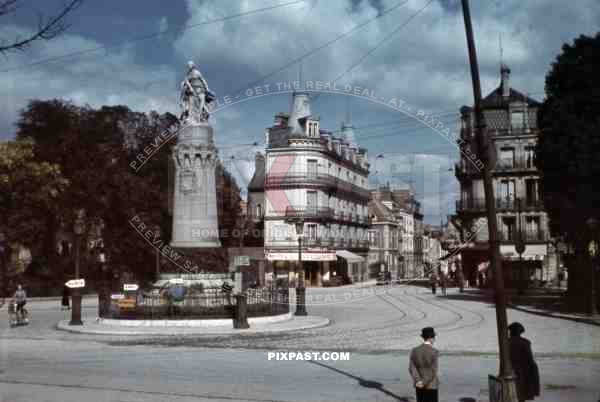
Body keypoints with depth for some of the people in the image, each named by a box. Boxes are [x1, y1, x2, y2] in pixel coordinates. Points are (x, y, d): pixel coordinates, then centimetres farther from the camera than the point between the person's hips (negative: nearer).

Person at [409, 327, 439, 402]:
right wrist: (424, 383, -12)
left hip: (418, 385, 4)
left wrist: (418, 381, -12)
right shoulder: (434, 351, -13)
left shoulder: (414, 351, -1)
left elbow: (411, 368, -7)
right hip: (431, 385, -4)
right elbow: (433, 371, -16)